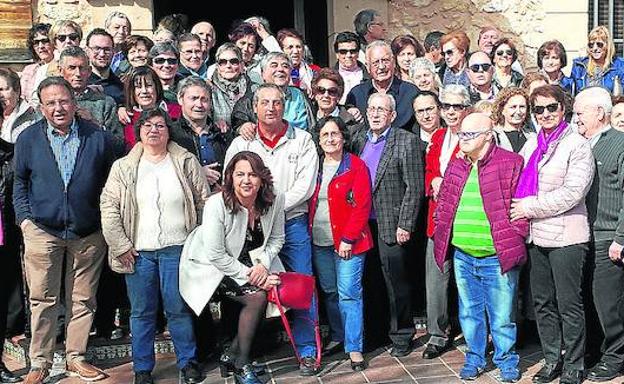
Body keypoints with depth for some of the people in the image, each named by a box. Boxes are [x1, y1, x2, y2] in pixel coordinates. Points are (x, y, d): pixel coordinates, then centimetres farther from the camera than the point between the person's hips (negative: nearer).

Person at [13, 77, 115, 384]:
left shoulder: (98, 137, 0)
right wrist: (24, 218, 0)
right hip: (42, 231, 0)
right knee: (42, 300, 5)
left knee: (82, 300, 8)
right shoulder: (28, 139, 2)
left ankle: (75, 357, 22)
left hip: (88, 234, 0)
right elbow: (20, 182, 10)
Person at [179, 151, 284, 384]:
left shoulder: (274, 201, -12)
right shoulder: (217, 205, -26)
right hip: (211, 268, -5)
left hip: (248, 263, 6)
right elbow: (216, 256, -24)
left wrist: (263, 264, -17)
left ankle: (231, 356, 0)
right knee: (257, 297, -23)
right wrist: (250, 276, -23)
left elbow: (277, 239, 0)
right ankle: (241, 365, -3)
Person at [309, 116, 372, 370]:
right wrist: (308, 233, 3)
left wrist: (348, 239, -14)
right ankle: (337, 336, 28)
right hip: (319, 242, 5)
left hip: (347, 242, -5)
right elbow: (308, 202, 13)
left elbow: (362, 206, -9)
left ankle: (354, 347, 0)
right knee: (329, 291, 12)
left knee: (349, 293, -6)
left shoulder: (356, 166, -4)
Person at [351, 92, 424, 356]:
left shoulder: (407, 141, -6)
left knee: (396, 282, 2)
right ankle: (371, 331, 27)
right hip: (362, 224, 5)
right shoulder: (359, 140, 11)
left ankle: (401, 335, 17)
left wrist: (405, 225, -13)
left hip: (391, 225, -5)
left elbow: (414, 188, -10)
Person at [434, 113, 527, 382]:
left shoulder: (510, 163, -7)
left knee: (502, 316, 5)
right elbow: (443, 203, 17)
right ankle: (474, 357, 32)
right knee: (469, 312, 16)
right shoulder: (456, 166, 10)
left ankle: (507, 360, 24)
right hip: (462, 257, 5)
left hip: (497, 258, -5)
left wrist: (513, 239, -9)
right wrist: (443, 235, 9)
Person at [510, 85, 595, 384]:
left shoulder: (577, 145, -8)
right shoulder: (531, 146, 12)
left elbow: (572, 193, -17)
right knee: (543, 302, 13)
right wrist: (518, 207, 0)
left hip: (565, 235, -6)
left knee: (568, 304, 2)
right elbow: (518, 184, 19)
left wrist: (529, 207, -14)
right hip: (536, 235, 6)